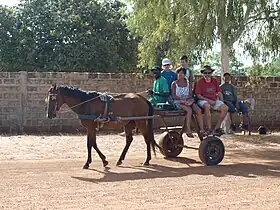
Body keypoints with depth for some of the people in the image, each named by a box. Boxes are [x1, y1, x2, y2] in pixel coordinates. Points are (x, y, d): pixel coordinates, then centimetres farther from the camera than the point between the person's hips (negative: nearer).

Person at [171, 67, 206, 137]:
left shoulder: (187, 83, 17)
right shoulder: (174, 84, 7)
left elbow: (191, 94, 11)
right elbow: (173, 96, -1)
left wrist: (186, 98, -10)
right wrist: (181, 98, -17)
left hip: (188, 100, 4)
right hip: (178, 102, -4)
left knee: (199, 110, -23)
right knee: (189, 110, -34)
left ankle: (202, 130, -27)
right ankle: (188, 131, -32)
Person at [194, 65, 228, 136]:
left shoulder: (215, 81, 12)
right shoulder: (200, 82, -2)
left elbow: (219, 92, 13)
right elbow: (198, 95, -8)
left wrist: (222, 102, -3)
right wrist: (208, 100, -17)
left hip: (214, 101, 5)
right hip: (203, 100, -5)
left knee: (225, 108, -19)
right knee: (207, 106, -39)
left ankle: (217, 128, -14)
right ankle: (209, 129, -34)